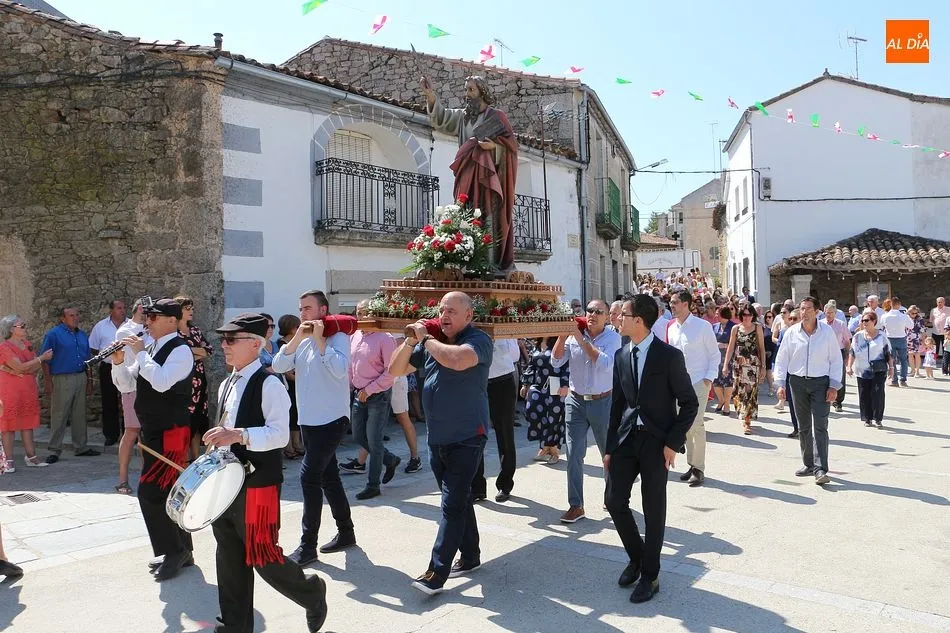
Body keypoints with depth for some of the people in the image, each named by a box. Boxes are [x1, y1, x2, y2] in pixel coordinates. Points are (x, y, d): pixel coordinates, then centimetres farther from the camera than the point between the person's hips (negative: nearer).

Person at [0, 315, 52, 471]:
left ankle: (31, 456, 13)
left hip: (29, 388, 7)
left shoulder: (27, 344, 11)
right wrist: (42, 357, -11)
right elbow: (21, 367, -18)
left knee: (28, 422, 9)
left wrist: (13, 371, -11)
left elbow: (37, 367, 3)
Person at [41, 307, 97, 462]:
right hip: (62, 379, -6)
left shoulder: (82, 335, 14)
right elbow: (45, 360, -8)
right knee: (59, 416, -3)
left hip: (80, 378, 6)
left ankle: (81, 447, 19)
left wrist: (89, 381, 15)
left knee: (79, 415, 11)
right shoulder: (54, 334, -5)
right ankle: (54, 451, 4)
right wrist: (48, 381, -14)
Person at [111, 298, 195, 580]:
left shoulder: (180, 350, -14)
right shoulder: (152, 349, 11)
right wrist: (119, 362, -4)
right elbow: (126, 385, 13)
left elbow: (161, 382, -30)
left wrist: (140, 352, -20)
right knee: (167, 492, 14)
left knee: (149, 491, -10)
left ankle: (173, 551, 4)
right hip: (153, 431, 9)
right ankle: (181, 550, 26)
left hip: (171, 433, -9)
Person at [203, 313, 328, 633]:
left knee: (263, 557, 0)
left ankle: (312, 593, 26)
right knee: (229, 558, 14)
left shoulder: (269, 384, -14)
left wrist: (239, 435, -31)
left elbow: (280, 434, -22)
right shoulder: (226, 384, 12)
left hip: (258, 484, -8)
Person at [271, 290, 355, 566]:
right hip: (308, 420, 8)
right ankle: (346, 532, 28)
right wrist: (297, 338, -12)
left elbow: (340, 370, -26)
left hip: (330, 420, -8)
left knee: (309, 476, -11)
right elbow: (278, 366, -2)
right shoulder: (301, 340, 11)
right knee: (328, 477, 15)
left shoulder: (337, 336, -10)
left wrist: (319, 339, -21)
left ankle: (308, 545, -2)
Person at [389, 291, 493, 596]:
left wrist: (425, 339, -19)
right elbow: (395, 370, 9)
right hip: (437, 439, 7)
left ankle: (437, 573, -3)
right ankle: (470, 557, 32)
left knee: (453, 505, -7)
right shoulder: (432, 341, 7)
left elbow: (457, 360, -33)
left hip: (466, 439, -7)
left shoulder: (478, 340, -11)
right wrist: (410, 341, -7)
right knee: (459, 500, 18)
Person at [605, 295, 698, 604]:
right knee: (614, 500, 3)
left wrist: (673, 442, -12)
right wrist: (610, 447, 8)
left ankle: (649, 576, 21)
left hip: (656, 441, -5)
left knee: (653, 510, 4)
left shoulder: (669, 355, -11)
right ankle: (636, 557, 29)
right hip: (626, 438, 5)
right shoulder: (621, 355, 5)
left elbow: (690, 403, -6)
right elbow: (617, 403, 10)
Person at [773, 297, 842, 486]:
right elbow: (782, 359, 6)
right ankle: (809, 464, 22)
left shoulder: (827, 331, -2)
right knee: (803, 426, 10)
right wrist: (780, 383, -1)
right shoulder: (792, 332, 1)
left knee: (820, 426, -9)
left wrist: (834, 386, -4)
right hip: (798, 382, 2)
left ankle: (821, 469, -10)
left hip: (820, 382, -2)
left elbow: (836, 360, 2)